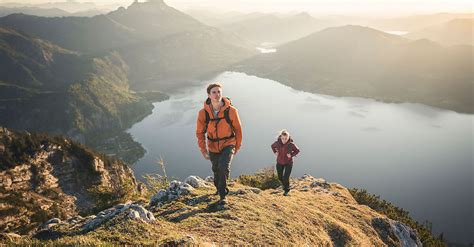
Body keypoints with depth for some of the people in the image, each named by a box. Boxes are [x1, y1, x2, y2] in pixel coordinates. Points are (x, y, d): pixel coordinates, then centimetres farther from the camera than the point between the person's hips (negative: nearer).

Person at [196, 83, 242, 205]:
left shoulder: (231, 111, -20)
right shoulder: (203, 113, -16)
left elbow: (238, 129, -5)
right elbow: (200, 133, -3)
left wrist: (237, 147, 4)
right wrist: (203, 150, -7)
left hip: (228, 144, -2)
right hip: (213, 147, 3)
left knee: (224, 167, -22)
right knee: (216, 171, 18)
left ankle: (223, 195, -4)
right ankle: (219, 188, 49)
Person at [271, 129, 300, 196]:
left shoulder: (291, 144, -22)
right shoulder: (277, 143, -16)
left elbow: (297, 150, -5)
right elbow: (272, 146, 7)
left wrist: (291, 155, -17)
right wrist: (275, 152, -6)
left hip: (288, 163, -3)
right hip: (279, 163, 3)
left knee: (286, 178, -9)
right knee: (280, 177, 16)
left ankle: (286, 190, 19)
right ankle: (284, 185, 49)